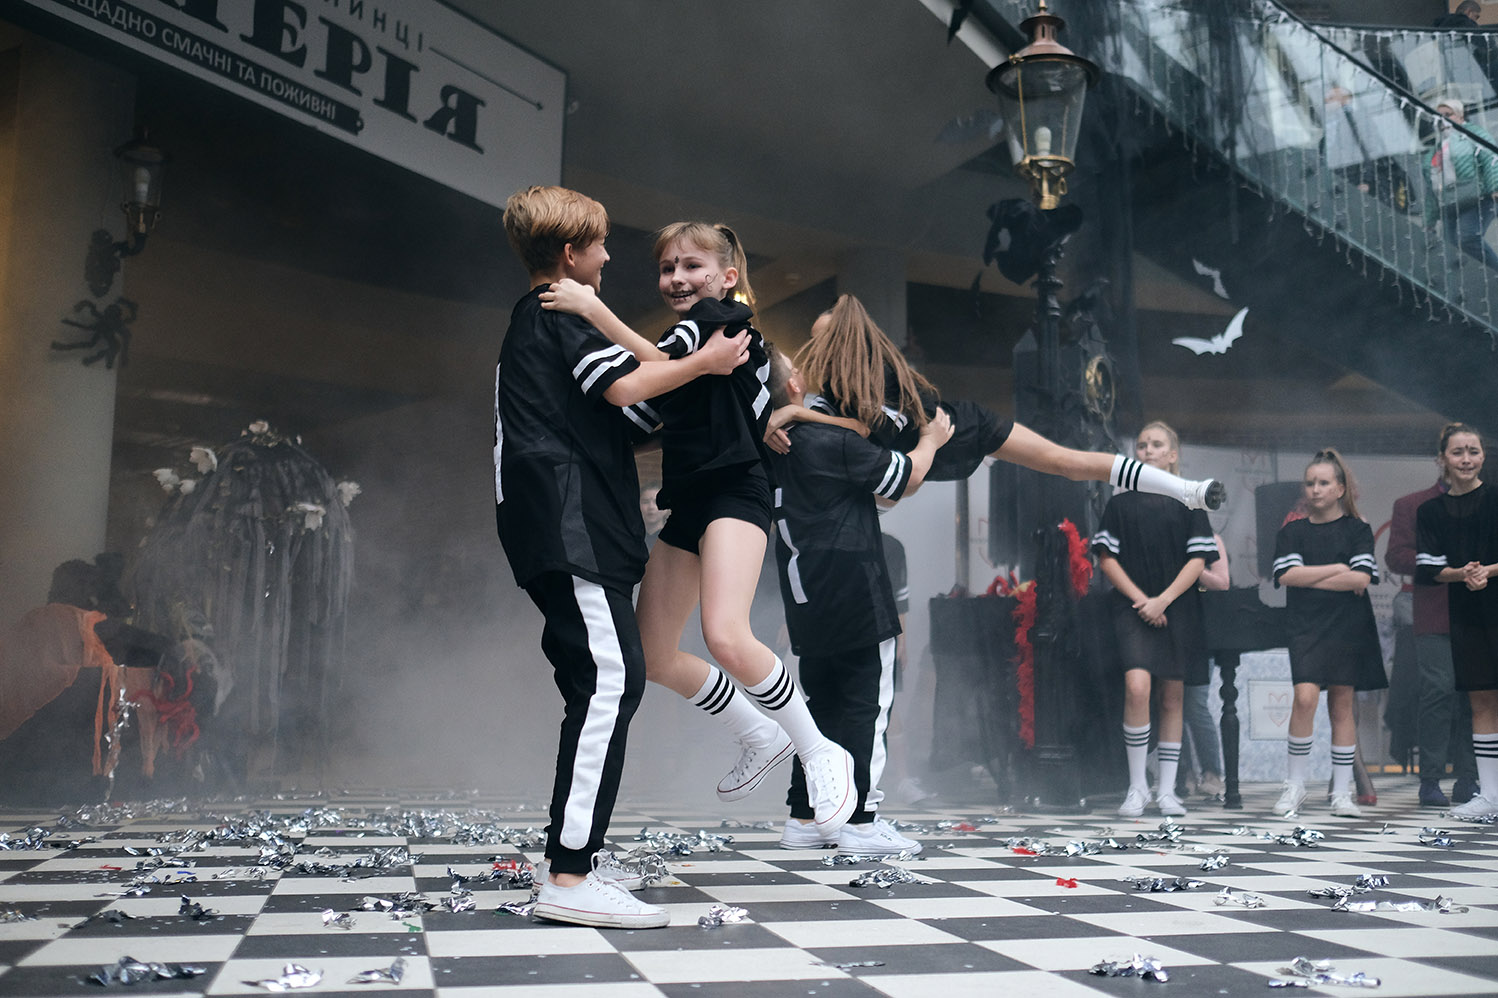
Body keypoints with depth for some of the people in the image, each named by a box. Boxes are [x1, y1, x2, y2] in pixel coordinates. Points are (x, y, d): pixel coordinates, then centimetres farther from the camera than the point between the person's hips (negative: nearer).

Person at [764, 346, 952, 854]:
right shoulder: (833, 439, -13)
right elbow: (906, 479, -2)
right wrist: (930, 440, 14)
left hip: (807, 603, 7)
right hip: (857, 601, -7)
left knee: (821, 704, 14)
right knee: (867, 705, -1)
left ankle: (803, 819, 16)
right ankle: (859, 821, 0)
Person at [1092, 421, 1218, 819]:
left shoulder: (1187, 502, 6)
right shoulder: (1121, 502, 6)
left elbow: (1198, 560, 1)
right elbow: (1106, 558, 3)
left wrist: (1162, 600, -10)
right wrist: (1140, 599, -7)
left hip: (1178, 610, 1)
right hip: (1132, 608, -1)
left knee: (1172, 697, 5)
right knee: (1137, 686, -19)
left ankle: (1166, 790, 15)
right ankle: (1137, 786, -7)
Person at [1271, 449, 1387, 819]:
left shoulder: (1358, 529, 6)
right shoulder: (1292, 531, 9)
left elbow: (1361, 579, -7)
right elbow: (1287, 575, -6)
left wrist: (1309, 578, -7)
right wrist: (1337, 569, -6)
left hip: (1348, 626, 1)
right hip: (1305, 626, -1)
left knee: (1342, 703, 4)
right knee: (1305, 698, -16)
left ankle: (1341, 792, 13)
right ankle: (1295, 785, -3)